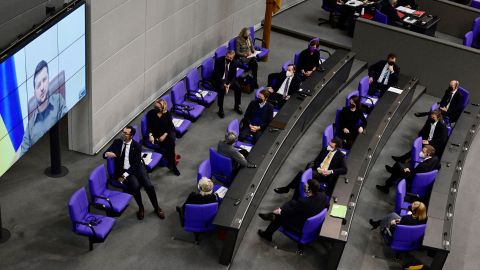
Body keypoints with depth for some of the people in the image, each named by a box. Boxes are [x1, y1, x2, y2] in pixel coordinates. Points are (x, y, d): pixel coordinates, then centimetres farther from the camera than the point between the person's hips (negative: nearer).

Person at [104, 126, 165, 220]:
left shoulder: (137, 146, -3)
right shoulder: (117, 142, 5)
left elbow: (136, 164, -9)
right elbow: (105, 154, 7)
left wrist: (125, 175, -19)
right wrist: (107, 154, -19)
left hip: (137, 168, 0)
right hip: (124, 170, 0)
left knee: (149, 186, -22)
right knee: (135, 186, -30)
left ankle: (157, 208, 1)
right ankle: (141, 208, -7)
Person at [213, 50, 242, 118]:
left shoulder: (234, 63, -7)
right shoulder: (218, 61, -18)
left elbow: (233, 76, -6)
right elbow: (216, 74, -18)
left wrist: (229, 85, -24)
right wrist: (223, 84, -27)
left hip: (229, 79, 4)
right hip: (219, 79, -4)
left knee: (238, 87, -18)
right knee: (221, 89, -33)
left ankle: (237, 106, 5)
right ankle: (220, 109, -19)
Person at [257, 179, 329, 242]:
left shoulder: (304, 202, -36)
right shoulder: (323, 195, -19)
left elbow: (289, 211, -18)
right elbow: (326, 204, 5)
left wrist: (279, 211, 2)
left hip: (302, 228, -7)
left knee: (279, 216, 12)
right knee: (292, 202, 9)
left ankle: (267, 234, 36)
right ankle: (272, 216, 20)